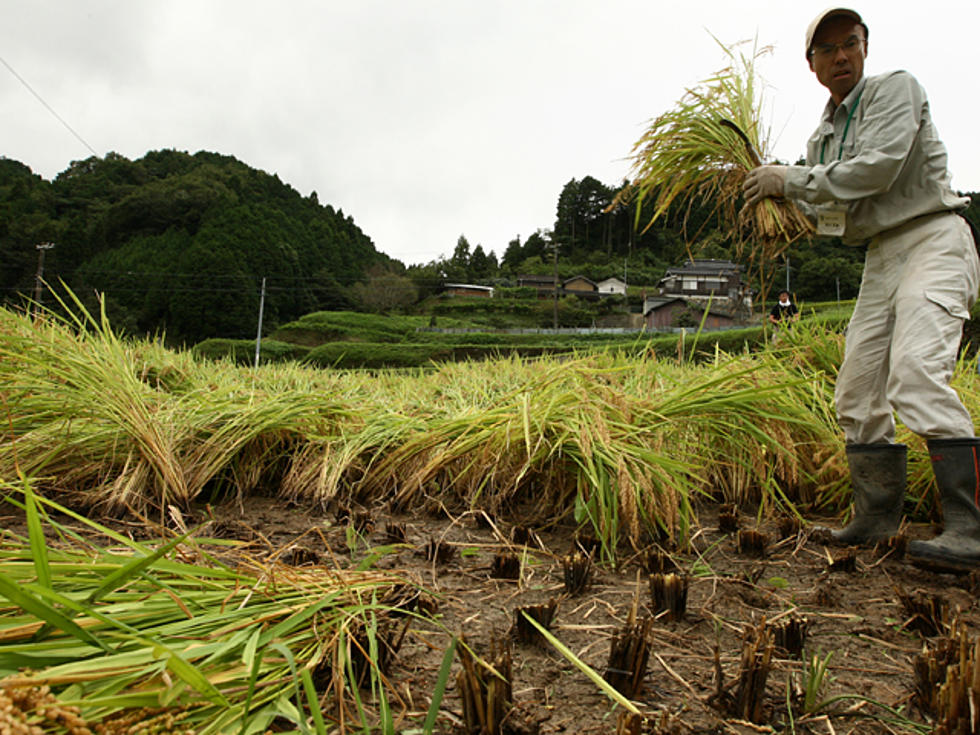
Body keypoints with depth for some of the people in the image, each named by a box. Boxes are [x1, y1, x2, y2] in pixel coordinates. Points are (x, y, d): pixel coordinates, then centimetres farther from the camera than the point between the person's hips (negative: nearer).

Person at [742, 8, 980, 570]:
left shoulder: (895, 88, -2)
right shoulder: (823, 137, 19)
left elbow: (880, 167, -18)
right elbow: (832, 214, 21)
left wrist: (792, 181, -11)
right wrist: (782, 207, 4)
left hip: (932, 239, -8)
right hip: (881, 256, 8)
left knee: (916, 371, -28)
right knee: (858, 388, 3)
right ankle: (877, 517, 13)